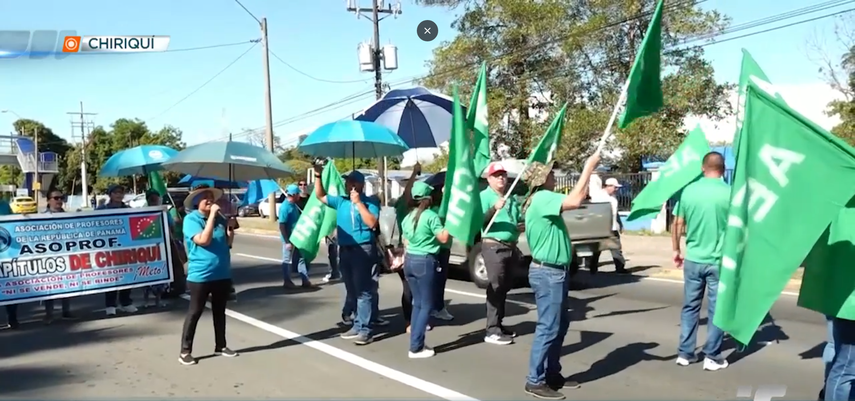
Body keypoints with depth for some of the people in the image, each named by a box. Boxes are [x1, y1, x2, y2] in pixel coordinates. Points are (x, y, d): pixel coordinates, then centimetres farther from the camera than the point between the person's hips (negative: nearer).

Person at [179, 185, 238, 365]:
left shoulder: (219, 217, 7)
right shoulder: (191, 219, -10)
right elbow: (203, 240, -24)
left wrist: (231, 229, -5)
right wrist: (212, 215, -22)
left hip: (222, 274, 6)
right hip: (200, 275, -6)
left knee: (220, 311, 16)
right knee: (194, 313, 1)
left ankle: (221, 346, 28)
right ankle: (185, 351, 10)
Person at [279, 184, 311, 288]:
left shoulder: (293, 205, 8)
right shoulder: (285, 207, -18)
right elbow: (281, 226, -20)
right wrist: (287, 242, -21)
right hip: (290, 239, -9)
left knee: (301, 258, 11)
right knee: (288, 260, 4)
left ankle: (305, 281, 18)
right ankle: (287, 282, 16)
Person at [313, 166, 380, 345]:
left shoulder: (369, 202, -5)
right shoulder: (340, 201, 11)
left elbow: (372, 223, -18)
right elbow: (320, 196, 18)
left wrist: (359, 202, -16)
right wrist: (318, 176, 6)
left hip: (364, 250, -6)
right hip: (345, 250, 7)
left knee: (364, 291, -5)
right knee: (352, 290, 13)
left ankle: (365, 330, -3)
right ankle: (357, 326, 23)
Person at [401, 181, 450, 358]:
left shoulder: (407, 217, 10)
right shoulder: (431, 216, -11)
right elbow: (443, 238, -11)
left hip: (409, 260, 7)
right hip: (425, 261, -7)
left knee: (417, 304, 15)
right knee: (426, 306, -1)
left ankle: (416, 343, 14)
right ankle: (416, 347, -3)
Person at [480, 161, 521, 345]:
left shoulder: (512, 198, 17)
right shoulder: (484, 196, -5)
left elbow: (518, 220, 29)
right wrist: (494, 208, -33)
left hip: (511, 247, 8)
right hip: (493, 247, -8)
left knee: (505, 287, 12)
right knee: (496, 287, -11)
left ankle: (498, 325, 22)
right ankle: (492, 331, -9)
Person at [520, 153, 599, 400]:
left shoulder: (543, 201, 16)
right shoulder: (542, 198, -19)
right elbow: (574, 201, -32)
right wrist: (589, 167, -26)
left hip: (555, 271, 11)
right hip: (547, 273, -11)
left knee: (560, 324, 17)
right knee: (548, 328, -6)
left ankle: (552, 373, 26)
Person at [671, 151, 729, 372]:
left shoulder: (688, 190, -1)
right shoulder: (730, 193, -8)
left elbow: (678, 224, 3)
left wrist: (676, 250, 16)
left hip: (693, 259, 3)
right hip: (720, 261, -3)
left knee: (690, 307, 13)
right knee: (717, 309, 7)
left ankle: (685, 353, 18)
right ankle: (712, 357, 11)